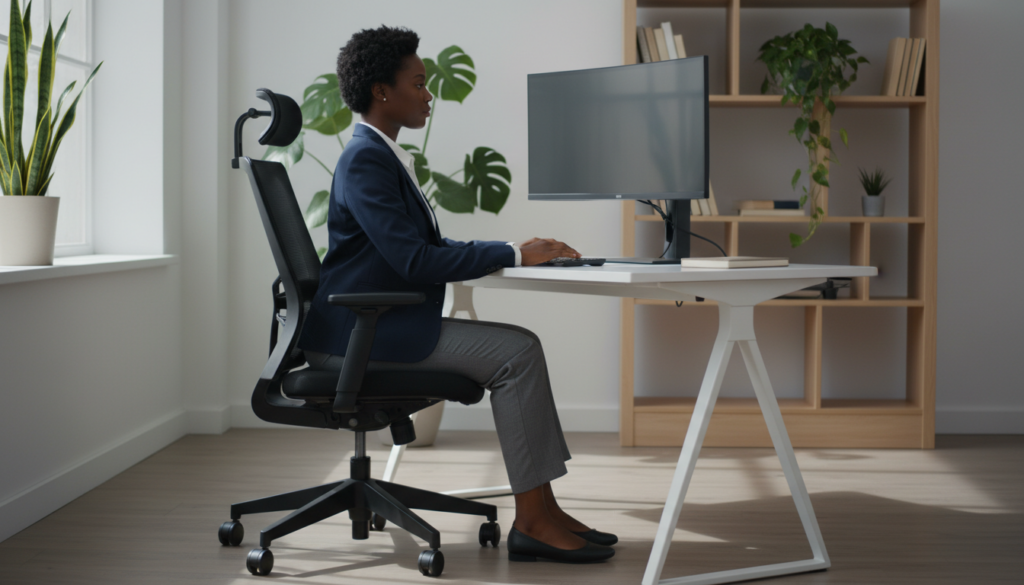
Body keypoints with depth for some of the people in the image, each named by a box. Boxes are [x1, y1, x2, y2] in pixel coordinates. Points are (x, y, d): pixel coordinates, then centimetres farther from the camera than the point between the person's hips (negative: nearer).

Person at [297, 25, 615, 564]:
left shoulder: (383, 155, 17)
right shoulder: (364, 160, -15)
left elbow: (431, 249, 20)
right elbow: (414, 261, -23)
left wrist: (515, 250, 8)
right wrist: (513, 255, -17)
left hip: (381, 323, 10)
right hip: (358, 333, -10)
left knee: (520, 347, 2)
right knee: (515, 352, -16)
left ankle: (542, 509, 1)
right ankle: (531, 521, -11)